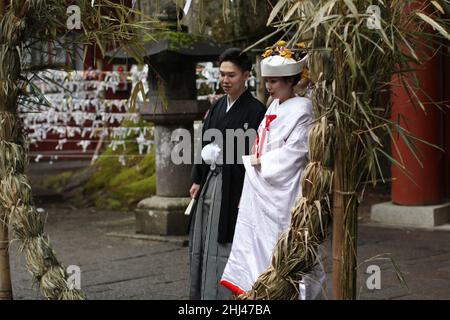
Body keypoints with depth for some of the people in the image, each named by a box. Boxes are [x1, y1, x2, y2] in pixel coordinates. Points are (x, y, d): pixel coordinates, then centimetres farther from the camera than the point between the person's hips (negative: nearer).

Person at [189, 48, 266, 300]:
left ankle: (221, 294, 5)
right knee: (203, 243, 12)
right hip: (210, 182, 8)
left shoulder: (255, 110, -11)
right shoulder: (218, 107, 12)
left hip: (232, 185, -8)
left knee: (223, 244, -4)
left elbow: (255, 155, -14)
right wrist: (198, 180, 12)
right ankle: (201, 293, 22)